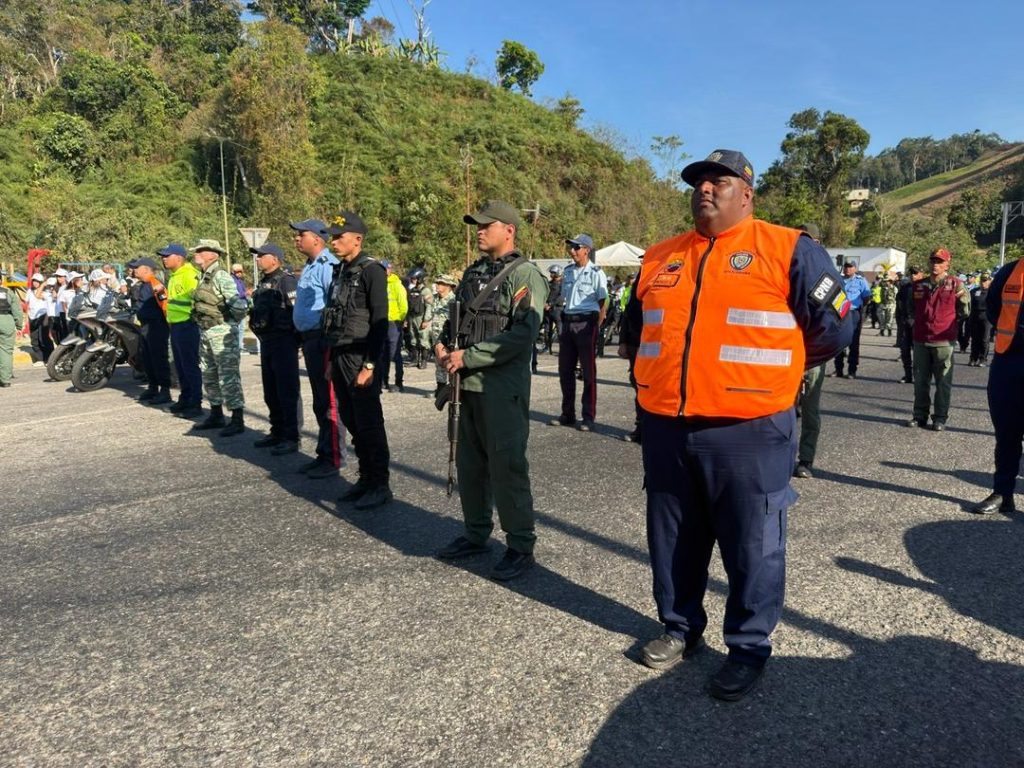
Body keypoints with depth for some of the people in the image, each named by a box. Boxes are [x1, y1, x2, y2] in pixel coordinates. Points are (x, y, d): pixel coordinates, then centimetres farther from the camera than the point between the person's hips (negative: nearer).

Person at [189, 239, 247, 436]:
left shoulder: (221, 276, -15)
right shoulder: (202, 276, 14)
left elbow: (238, 305, -23)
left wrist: (229, 322, -12)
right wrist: (201, 322, 14)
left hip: (222, 333, -10)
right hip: (205, 332, 10)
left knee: (228, 376, -8)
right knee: (209, 375, 16)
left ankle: (237, 420, -3)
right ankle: (216, 416, 28)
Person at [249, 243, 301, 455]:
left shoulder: (286, 281, -11)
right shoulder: (263, 283, 17)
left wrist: (294, 340, -17)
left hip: (283, 342, -9)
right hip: (266, 342, 9)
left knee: (286, 392, -5)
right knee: (270, 392, 14)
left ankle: (291, 438, 1)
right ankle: (277, 432, 25)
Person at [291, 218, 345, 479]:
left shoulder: (328, 266, -14)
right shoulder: (310, 267, 17)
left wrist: (330, 345, -22)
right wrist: (303, 339, 19)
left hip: (324, 340, -10)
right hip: (310, 338, 10)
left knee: (328, 402, -3)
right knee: (319, 401, 16)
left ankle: (333, 459, 6)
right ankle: (323, 454, 27)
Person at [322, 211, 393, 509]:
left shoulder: (372, 270, -9)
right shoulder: (340, 271, 15)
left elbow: (380, 321, -14)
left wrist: (370, 365, -18)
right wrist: (332, 360, 16)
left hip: (360, 358, -8)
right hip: (340, 358, 8)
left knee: (369, 425, -2)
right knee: (351, 422, 13)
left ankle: (381, 485, 9)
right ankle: (365, 479, 24)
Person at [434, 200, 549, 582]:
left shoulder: (525, 275, -9)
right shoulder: (474, 272, 15)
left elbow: (522, 334, -20)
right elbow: (456, 317, 23)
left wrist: (468, 356, -20)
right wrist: (443, 343, 1)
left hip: (503, 388, -8)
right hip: (469, 384, 8)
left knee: (507, 465, -3)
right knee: (469, 462, 15)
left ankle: (521, 547, 10)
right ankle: (476, 533, 31)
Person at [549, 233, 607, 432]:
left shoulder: (596, 273, -6)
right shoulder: (567, 271, 12)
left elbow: (603, 303, -6)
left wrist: (595, 327, -10)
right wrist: (564, 322, 11)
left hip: (586, 323, -6)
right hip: (568, 323, 7)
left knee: (588, 372, 0)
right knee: (565, 370, 10)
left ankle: (588, 416, 7)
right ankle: (567, 413, 21)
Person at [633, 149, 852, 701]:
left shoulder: (788, 251, -3)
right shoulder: (659, 258, 12)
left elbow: (835, 327, 1)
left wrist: (770, 371, 10)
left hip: (748, 431, -4)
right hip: (665, 429, 5)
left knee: (751, 547, 7)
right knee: (672, 541, 16)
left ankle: (749, 647, 27)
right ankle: (680, 628, 36)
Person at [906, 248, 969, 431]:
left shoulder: (955, 285, -1)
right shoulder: (919, 285, 9)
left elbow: (963, 311, 4)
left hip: (943, 341, -4)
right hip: (920, 340, 4)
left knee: (943, 382, 2)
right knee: (920, 381, 10)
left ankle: (940, 418, 9)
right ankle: (920, 415, 20)